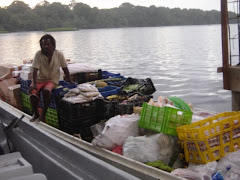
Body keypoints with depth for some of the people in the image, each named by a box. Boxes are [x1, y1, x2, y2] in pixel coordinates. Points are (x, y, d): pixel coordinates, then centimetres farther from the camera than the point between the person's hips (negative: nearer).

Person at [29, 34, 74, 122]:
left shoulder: (59, 54, -10)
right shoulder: (38, 54, -11)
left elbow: (65, 69, 1)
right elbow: (35, 70, -14)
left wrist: (70, 81, 7)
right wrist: (34, 84, -26)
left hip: (52, 80, -1)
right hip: (40, 79, 1)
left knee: (46, 91, -34)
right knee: (32, 92, -27)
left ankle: (43, 114, -12)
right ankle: (36, 113, 1)